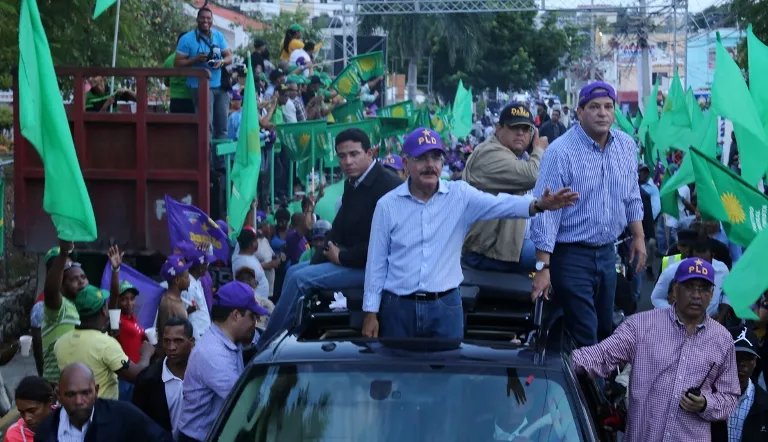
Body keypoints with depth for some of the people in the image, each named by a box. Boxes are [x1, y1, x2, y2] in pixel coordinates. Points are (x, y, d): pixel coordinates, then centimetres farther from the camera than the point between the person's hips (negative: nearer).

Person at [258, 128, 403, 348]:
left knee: (300, 279, -15)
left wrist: (342, 257, -15)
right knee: (294, 271, 13)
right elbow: (338, 228, 15)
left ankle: (264, 345, -3)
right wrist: (329, 252, -2)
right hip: (349, 257, 10)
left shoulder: (388, 186, -21)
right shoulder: (352, 183, 9)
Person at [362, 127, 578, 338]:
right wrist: (370, 313, 3)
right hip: (399, 307, 0)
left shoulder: (460, 195, -1)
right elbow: (377, 261, 4)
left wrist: (538, 205, -35)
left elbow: (499, 204, -16)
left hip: (445, 307, 0)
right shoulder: (387, 205, 0)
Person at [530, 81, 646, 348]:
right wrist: (542, 268, -21)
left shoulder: (627, 146, 4)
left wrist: (638, 237, 13)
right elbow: (545, 212, -18)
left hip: (607, 253, 6)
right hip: (571, 255, -6)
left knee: (605, 329, 16)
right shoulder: (561, 152, -16)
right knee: (584, 337, -6)